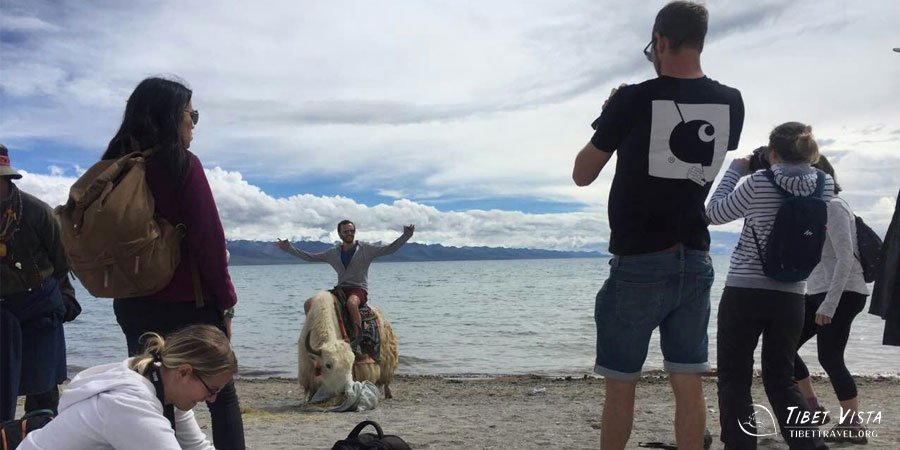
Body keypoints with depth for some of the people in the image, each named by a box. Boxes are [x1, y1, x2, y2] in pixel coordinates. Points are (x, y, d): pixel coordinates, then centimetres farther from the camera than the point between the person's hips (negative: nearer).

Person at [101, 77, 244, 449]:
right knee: (222, 397, 8)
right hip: (187, 303, -6)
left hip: (132, 305, 6)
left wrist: (127, 292, 19)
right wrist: (225, 302, -6)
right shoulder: (183, 164, -12)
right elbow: (208, 239, -14)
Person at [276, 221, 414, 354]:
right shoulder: (333, 253, 12)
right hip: (340, 289, 5)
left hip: (359, 290, -5)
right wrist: (289, 248, 14)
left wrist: (405, 236, -18)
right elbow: (310, 257, 17)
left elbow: (389, 249, -6)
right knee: (309, 304, -11)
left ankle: (356, 343, -38)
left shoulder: (366, 249, 2)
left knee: (351, 302, -41)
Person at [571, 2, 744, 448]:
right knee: (688, 383, 10)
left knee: (620, 385, 7)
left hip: (638, 264, -4)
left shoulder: (632, 100, -11)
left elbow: (582, 175, 0)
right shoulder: (731, 103, 2)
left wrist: (609, 118, 13)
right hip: (695, 263, 5)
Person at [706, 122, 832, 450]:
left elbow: (714, 214, 3)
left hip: (744, 293, -4)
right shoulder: (824, 185, 1)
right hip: (790, 296, 4)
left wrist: (735, 170, 10)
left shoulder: (759, 182, -10)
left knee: (734, 381, 5)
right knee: (781, 380, 17)